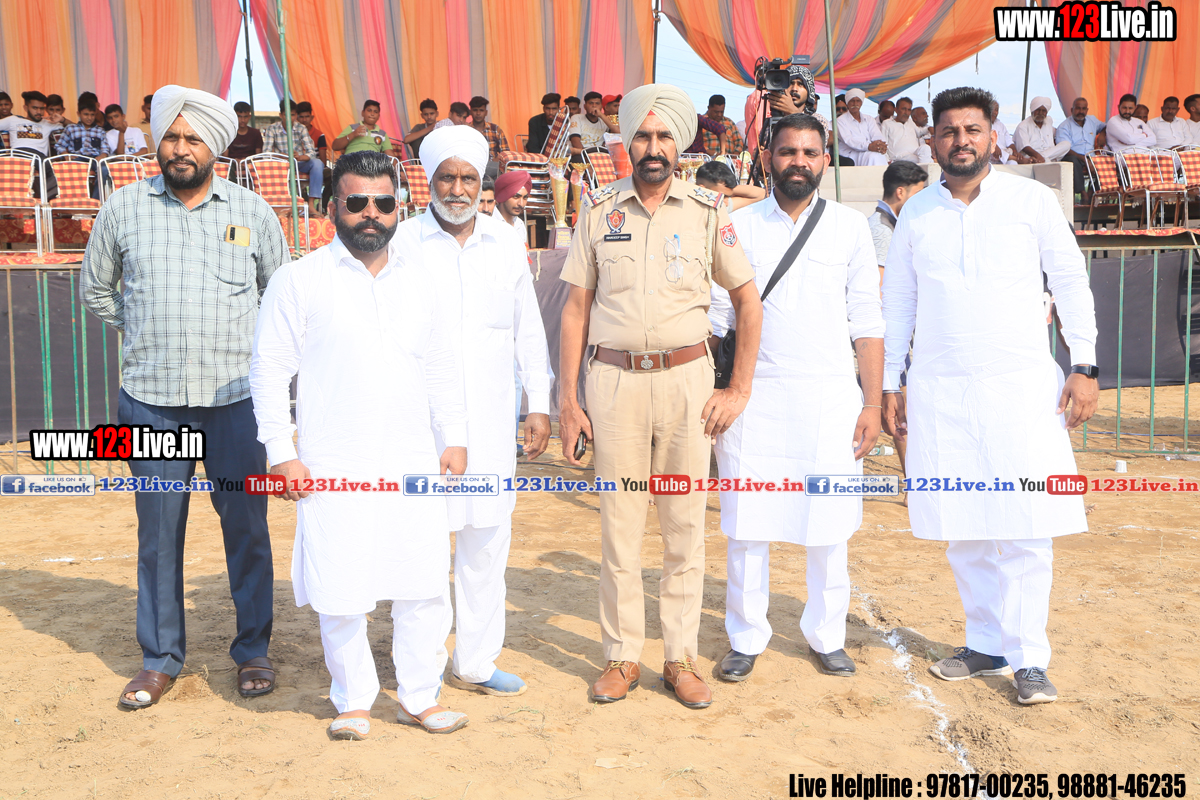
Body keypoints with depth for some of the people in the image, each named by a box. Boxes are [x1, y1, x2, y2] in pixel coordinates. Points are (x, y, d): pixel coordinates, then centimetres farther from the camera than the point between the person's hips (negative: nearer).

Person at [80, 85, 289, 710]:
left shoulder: (252, 211, 5)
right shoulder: (124, 207, 6)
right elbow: (94, 289, 18)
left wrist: (254, 343, 9)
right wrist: (144, 331, 12)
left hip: (235, 396, 0)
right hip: (151, 399, 1)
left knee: (246, 525, 5)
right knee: (158, 531, 6)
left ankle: (253, 650, 20)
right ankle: (160, 658, 21)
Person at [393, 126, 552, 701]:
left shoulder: (506, 243, 10)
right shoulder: (402, 243, 0)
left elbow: (528, 329, 14)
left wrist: (539, 404, 10)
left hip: (490, 417, 3)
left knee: (487, 541, 7)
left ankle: (476, 663, 20)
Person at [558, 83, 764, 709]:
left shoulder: (707, 211, 4)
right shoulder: (599, 212, 6)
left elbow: (748, 300, 8)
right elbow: (576, 306, 6)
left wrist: (739, 390, 2)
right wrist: (567, 398, 2)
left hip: (687, 380, 0)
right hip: (615, 381, 0)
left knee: (685, 526, 6)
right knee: (618, 524, 5)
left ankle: (682, 658, 18)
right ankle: (622, 656, 19)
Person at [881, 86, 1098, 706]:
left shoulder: (1033, 200, 3)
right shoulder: (916, 215, 9)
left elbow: (1071, 282, 5)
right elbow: (897, 304, 14)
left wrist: (1084, 366, -3)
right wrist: (889, 386, 12)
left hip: (1021, 384, -2)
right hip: (939, 392, 2)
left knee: (1026, 527, -5)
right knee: (962, 528, 5)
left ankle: (1028, 658, 6)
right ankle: (986, 644, 19)